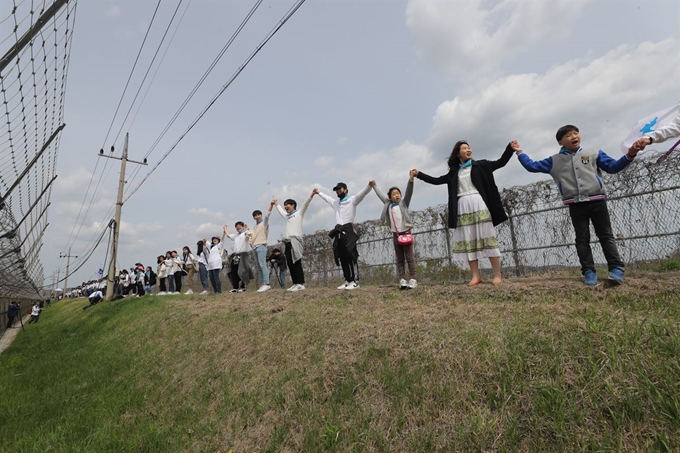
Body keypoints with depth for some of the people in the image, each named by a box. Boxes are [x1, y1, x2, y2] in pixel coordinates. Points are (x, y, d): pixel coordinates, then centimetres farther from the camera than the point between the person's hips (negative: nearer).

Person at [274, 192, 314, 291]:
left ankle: (301, 284, -10)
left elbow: (305, 204, -6)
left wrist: (311, 195, -18)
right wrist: (276, 204, 61)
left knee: (296, 263, -11)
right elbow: (281, 211, 47)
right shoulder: (287, 216, 26)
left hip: (295, 241, -7)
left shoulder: (299, 213, 7)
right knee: (290, 264, 4)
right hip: (288, 242, 8)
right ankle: (295, 283, 8)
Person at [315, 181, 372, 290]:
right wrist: (319, 193, 57)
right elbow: (327, 198, 45)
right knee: (342, 258, 6)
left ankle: (355, 281, -8)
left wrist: (369, 185, -29)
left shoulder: (352, 200, 4)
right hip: (338, 232, 7)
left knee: (351, 257, -10)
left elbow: (362, 193, -12)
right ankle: (348, 280, 12)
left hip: (348, 230, -7)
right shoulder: (335, 202, 25)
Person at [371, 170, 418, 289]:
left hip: (406, 232, -4)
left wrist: (411, 179, -24)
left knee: (409, 257, -3)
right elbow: (381, 195, 26)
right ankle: (402, 280, 4)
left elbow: (409, 192, -10)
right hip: (395, 234, 4)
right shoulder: (388, 204, 13)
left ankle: (413, 279, -1)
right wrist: (374, 186, 36)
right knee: (399, 259, 4)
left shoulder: (404, 203, 4)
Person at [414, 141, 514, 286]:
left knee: (488, 239, -4)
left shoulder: (480, 165, 11)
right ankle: (476, 276, 5)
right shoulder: (454, 172, 17)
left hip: (479, 205, -3)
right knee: (468, 242, 0)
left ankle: (497, 275, 0)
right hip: (463, 208, 3)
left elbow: (501, 162, 7)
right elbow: (437, 180, 22)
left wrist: (511, 148, -8)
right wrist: (419, 174, 21)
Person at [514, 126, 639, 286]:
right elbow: (532, 166, 11)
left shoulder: (594, 154, 13)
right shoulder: (554, 161, 11)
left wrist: (630, 154, -4)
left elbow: (613, 167, 10)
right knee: (582, 239, 2)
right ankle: (589, 272, 5)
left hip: (597, 201, 0)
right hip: (576, 205, 0)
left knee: (606, 236, 1)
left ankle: (616, 268, 3)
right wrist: (519, 152, 9)